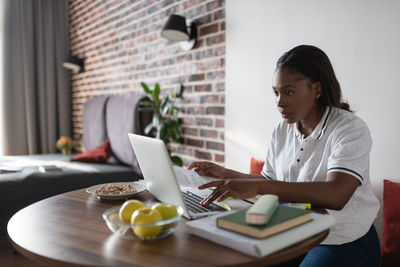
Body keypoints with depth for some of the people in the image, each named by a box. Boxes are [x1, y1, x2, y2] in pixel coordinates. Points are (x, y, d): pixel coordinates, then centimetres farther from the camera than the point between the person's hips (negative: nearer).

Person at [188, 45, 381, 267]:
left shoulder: (350, 129, -17)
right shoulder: (282, 130, 2)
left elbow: (336, 195, -33)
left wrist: (258, 186, -42)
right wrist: (226, 175, 1)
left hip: (346, 241, -4)